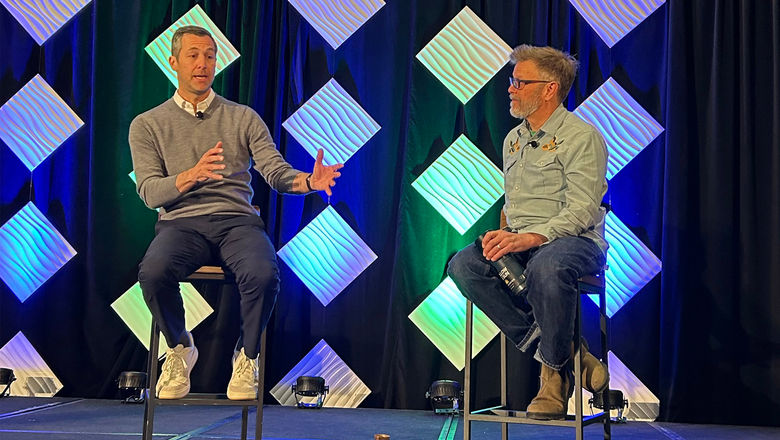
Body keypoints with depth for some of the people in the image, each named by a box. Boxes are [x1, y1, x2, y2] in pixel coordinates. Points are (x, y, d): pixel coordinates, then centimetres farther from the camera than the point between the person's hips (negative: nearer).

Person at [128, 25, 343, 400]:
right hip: (181, 223, 0)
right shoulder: (147, 125, 13)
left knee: (263, 275, -35)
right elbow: (149, 192, 0)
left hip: (237, 220, 0)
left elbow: (275, 170, 3)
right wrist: (190, 177, -21)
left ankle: (247, 356, -5)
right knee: (153, 272, -35)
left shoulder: (243, 118, 16)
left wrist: (308, 181, -20)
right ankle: (180, 349, -3)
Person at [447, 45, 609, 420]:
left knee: (546, 267, -42)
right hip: (521, 242, 7)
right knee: (463, 265, -22)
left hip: (575, 241, -7)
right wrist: (503, 234, 3)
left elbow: (583, 210, -14)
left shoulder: (581, 136, -4)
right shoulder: (513, 139, 21)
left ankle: (556, 372, -18)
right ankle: (555, 347, -20)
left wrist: (532, 237, -27)